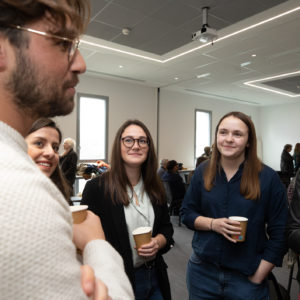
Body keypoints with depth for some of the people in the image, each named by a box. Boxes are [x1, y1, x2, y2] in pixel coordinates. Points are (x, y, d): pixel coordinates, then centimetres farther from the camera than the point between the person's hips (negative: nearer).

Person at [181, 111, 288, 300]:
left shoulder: (268, 178, -10)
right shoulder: (203, 172, -3)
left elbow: (279, 234, -7)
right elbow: (187, 213, 3)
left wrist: (258, 277, -7)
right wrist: (213, 224, -16)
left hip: (246, 277, -2)